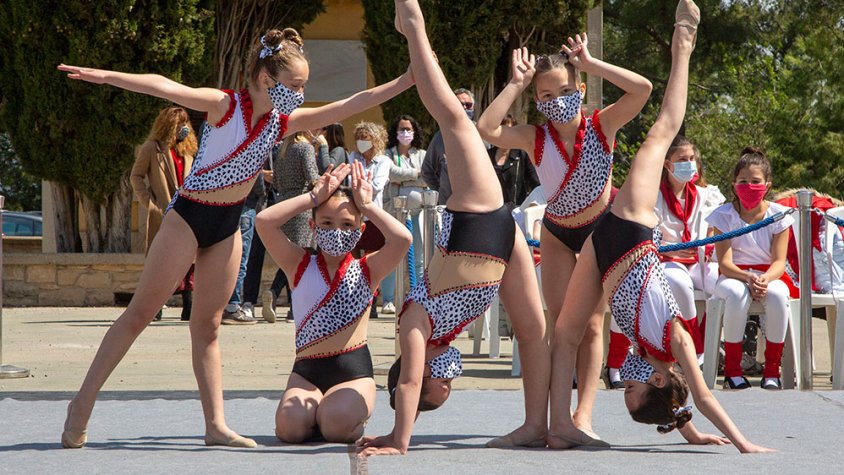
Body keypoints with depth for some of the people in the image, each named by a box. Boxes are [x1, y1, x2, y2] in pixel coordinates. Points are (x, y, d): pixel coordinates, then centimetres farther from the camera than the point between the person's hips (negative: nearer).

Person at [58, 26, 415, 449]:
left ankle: (216, 425, 6)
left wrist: (406, 81, -1)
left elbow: (351, 105, 2)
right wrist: (108, 76, -46)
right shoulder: (224, 106, -18)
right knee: (139, 315, -4)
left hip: (228, 226, 6)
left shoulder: (284, 123, 1)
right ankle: (83, 403, 2)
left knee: (207, 325, 9)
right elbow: (167, 88, -33)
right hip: (189, 217, -6)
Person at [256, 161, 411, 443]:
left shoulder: (366, 270, 6)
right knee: (290, 425, -26)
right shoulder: (300, 266, 9)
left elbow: (402, 238, -13)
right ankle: (316, 409, 10)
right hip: (307, 371, 1)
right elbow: (264, 221, -5)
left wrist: (367, 205, -4)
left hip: (353, 371, -1)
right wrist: (314, 197, -2)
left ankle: (357, 414, 8)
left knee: (337, 425, -29)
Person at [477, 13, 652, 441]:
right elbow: (485, 130, -34)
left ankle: (584, 414, -11)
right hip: (557, 233, 2)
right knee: (560, 324, 0)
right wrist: (516, 84, -28)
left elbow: (643, 89, -34)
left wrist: (590, 64, -30)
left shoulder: (602, 126, -19)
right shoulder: (536, 139, -18)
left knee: (591, 323, -6)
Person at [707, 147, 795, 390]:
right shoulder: (724, 215, -3)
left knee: (777, 295, -36)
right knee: (737, 294, -38)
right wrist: (748, 279, -32)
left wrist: (765, 279, -31)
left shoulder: (778, 215, 1)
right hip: (733, 275, -1)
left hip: (769, 275, 1)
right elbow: (724, 262, -11)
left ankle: (772, 370, -24)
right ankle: (732, 369, -27)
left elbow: (779, 261, -7)